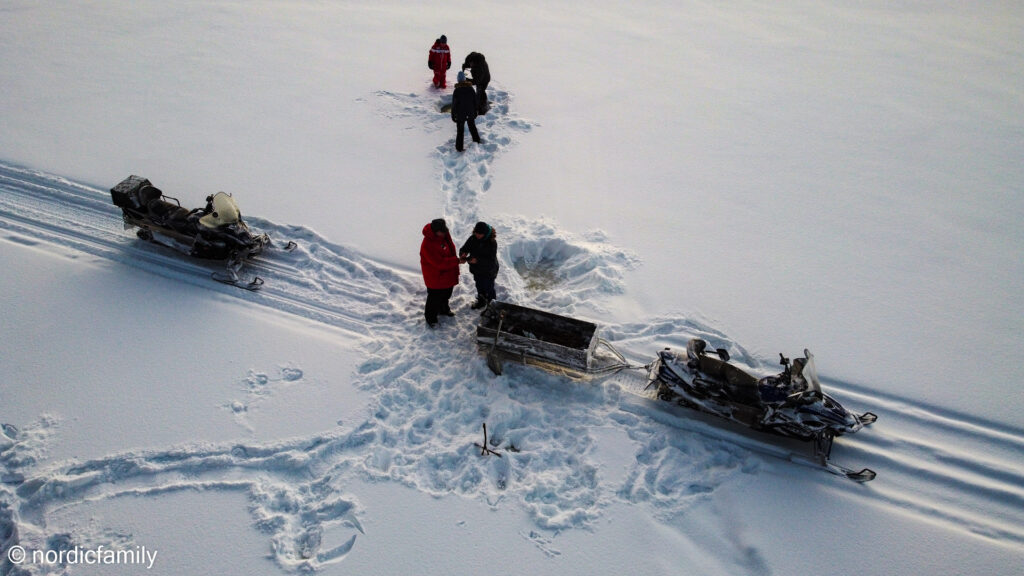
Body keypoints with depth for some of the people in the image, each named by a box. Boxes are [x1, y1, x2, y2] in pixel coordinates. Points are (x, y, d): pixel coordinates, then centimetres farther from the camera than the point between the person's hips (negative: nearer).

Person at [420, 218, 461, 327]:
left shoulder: (444, 235, -7)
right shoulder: (427, 245, -34)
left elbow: (451, 249, 9)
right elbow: (439, 262, -33)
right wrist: (457, 261, -31)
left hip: (448, 275, 8)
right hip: (435, 278, -8)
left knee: (446, 294, 28)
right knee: (434, 298, 8)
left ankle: (444, 309, 54)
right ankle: (431, 318, 30)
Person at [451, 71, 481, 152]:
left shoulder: (456, 91, -16)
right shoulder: (471, 89, -5)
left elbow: (454, 104, -11)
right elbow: (475, 101, 3)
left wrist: (453, 115, -2)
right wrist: (475, 112, 15)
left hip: (460, 115, -3)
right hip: (470, 114, 3)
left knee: (460, 130, 6)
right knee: (472, 127, 24)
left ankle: (459, 147, 9)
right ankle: (477, 141, 38)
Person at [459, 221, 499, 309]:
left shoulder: (492, 242, -26)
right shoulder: (473, 238, -11)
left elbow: (491, 260, -29)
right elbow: (464, 248, -3)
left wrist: (477, 260, -40)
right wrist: (463, 254, -27)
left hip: (488, 272, -5)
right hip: (477, 270, 5)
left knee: (489, 289, 8)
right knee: (479, 287, 24)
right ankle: (481, 301, 47)